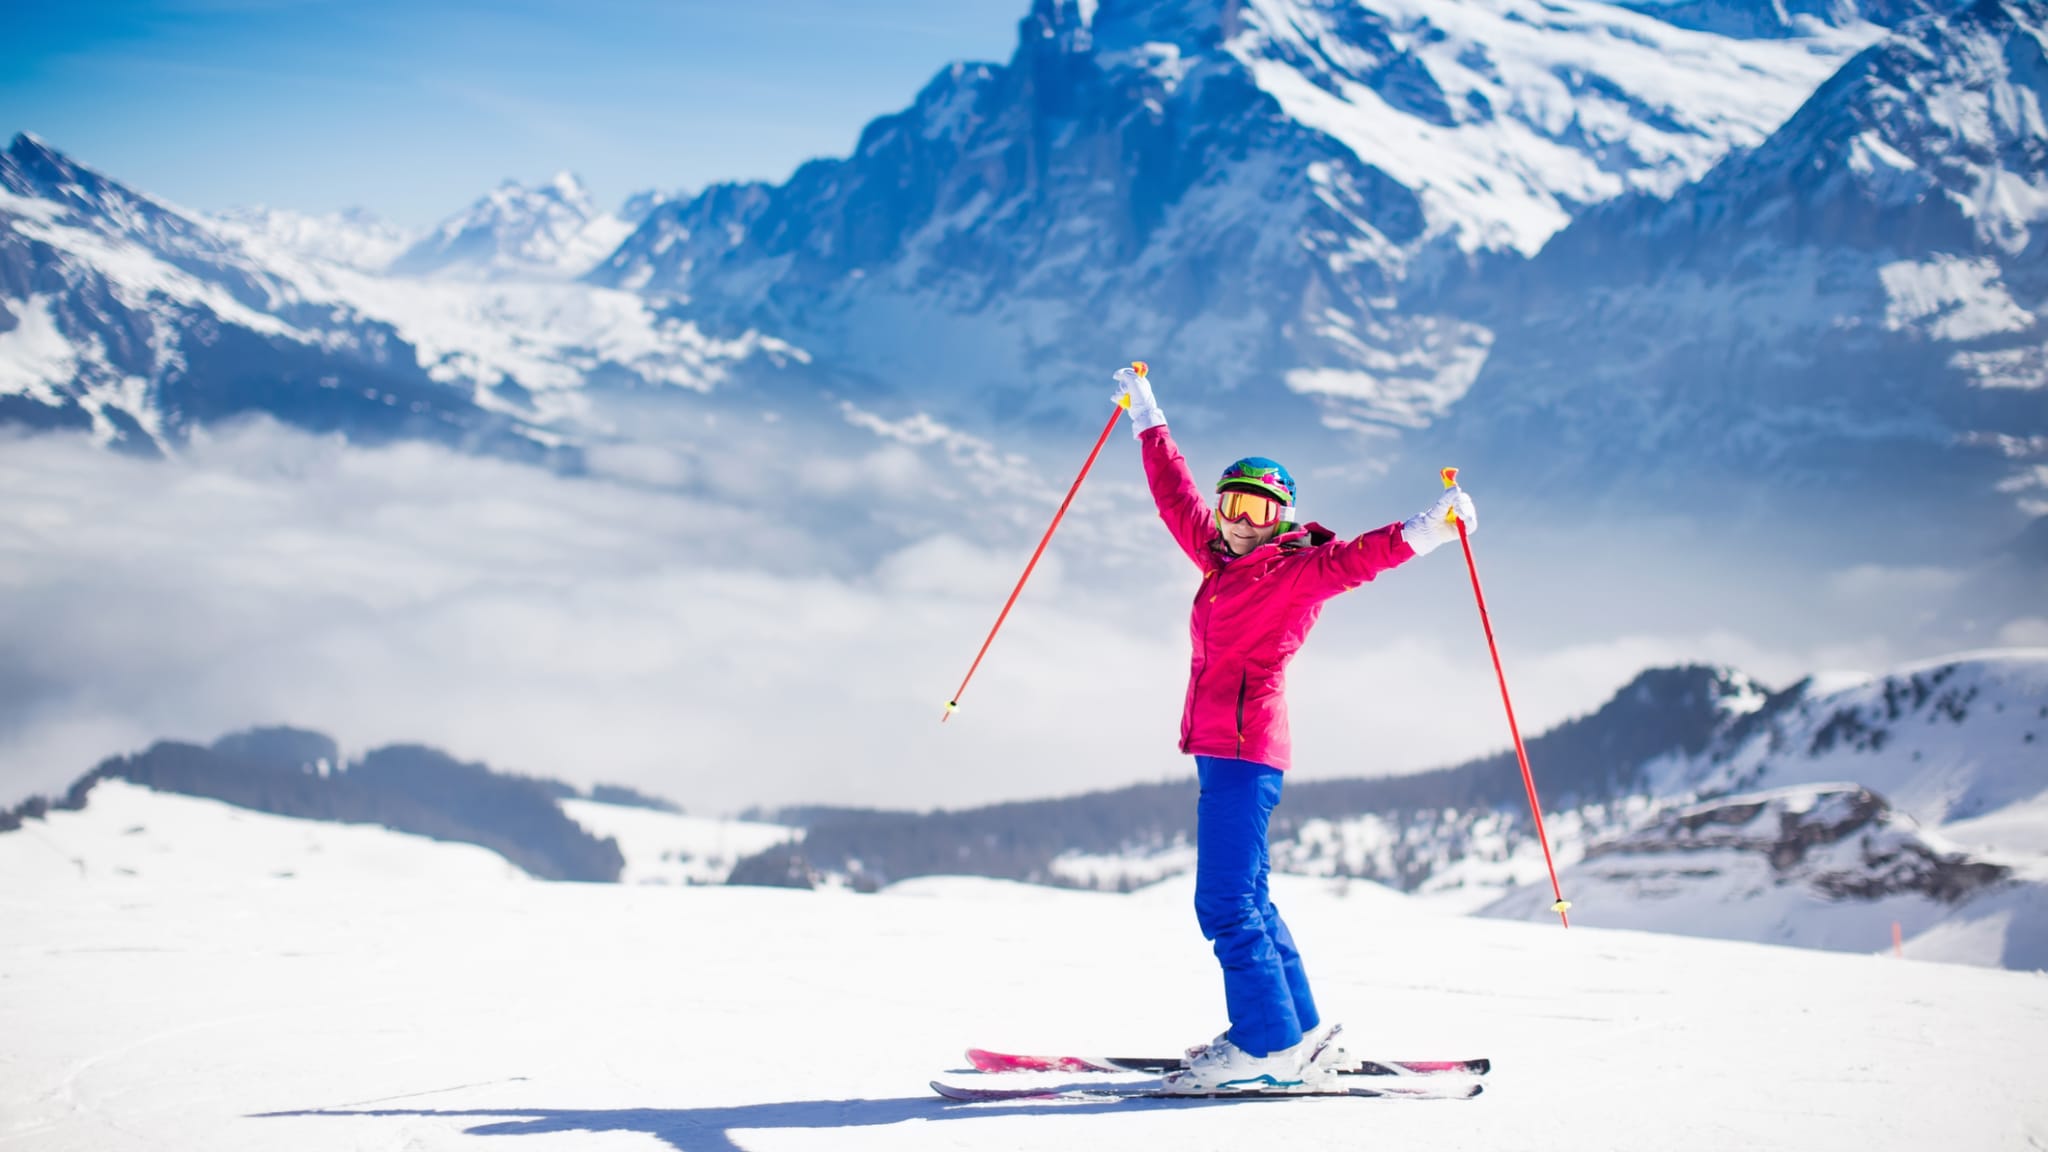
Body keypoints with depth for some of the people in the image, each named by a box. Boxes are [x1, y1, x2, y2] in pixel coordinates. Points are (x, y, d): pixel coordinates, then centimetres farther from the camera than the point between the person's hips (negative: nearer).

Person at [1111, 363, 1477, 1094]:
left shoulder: (1298, 569, -4)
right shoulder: (1223, 563, 17)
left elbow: (1356, 558, -21)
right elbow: (1178, 499, 30)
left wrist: (1427, 530, -37)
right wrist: (1148, 420, 39)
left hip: (1246, 747, -9)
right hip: (1219, 749, 9)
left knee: (1225, 902, -13)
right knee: (1247, 899, 12)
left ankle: (1268, 1047, -11)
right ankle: (1302, 1034, 18)